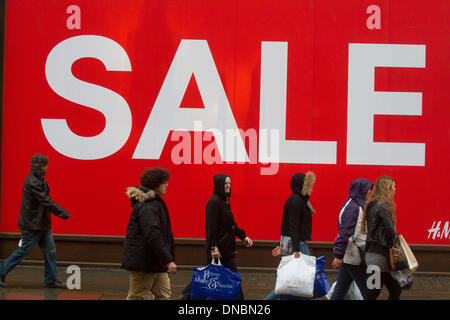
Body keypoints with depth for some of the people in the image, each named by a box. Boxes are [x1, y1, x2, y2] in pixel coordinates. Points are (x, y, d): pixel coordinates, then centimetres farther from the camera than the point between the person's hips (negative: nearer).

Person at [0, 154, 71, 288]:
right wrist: (62, 213, -21)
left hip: (42, 224, 10)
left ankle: (51, 280, 15)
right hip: (32, 225, -10)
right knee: (23, 251, 1)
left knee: (50, 251, 8)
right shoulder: (32, 182, -21)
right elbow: (46, 202, -24)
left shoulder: (39, 180, 10)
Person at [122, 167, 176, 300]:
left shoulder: (154, 202, 13)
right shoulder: (147, 206, -21)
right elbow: (152, 236, -28)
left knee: (164, 295, 11)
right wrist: (168, 260, -27)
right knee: (136, 297, 0)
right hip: (144, 263, -11)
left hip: (155, 263, 11)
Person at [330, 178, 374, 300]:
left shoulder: (357, 206, 14)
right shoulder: (353, 207, -18)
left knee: (341, 289, 12)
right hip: (354, 257, -10)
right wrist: (338, 255, -24)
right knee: (367, 290, -2)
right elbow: (344, 232, -22)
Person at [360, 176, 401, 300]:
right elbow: (390, 229, -22)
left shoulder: (373, 204, 15)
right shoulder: (383, 205, -14)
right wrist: (392, 244, -5)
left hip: (373, 252, 10)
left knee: (395, 290, 13)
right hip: (379, 255, -10)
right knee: (372, 294, -3)